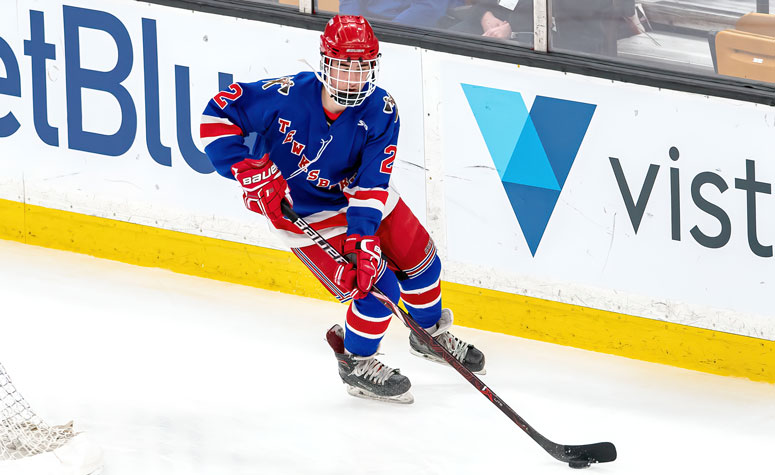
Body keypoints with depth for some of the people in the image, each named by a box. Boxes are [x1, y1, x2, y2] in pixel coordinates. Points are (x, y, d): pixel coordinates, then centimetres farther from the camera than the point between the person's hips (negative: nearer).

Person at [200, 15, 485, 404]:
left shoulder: (380, 112, -21)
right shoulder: (286, 96, -30)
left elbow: (371, 183, -24)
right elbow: (218, 114, -22)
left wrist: (362, 237, -37)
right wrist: (248, 169, -30)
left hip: (360, 194, 5)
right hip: (303, 213, -5)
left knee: (419, 259, 14)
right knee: (377, 288, -13)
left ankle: (431, 334, 44)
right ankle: (355, 363, 13)